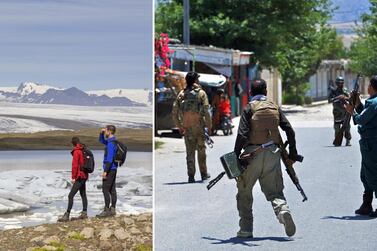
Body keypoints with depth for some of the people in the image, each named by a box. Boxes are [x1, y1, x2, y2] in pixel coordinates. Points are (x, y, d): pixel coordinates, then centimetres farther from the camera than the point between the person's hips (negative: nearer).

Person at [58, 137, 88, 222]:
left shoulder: (76, 152, -14)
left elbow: (75, 165, -17)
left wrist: (73, 177, -12)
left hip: (79, 177, -9)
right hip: (84, 176, 9)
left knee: (70, 196, -11)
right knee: (83, 195, 17)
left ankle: (67, 215, -16)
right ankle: (84, 213, 21)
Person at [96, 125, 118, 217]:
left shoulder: (111, 143, -18)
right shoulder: (113, 141, 13)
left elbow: (109, 158, -23)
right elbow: (102, 140, 32)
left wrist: (105, 171, -23)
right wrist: (101, 133, 12)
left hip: (109, 169, -10)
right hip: (114, 169, 10)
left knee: (105, 190, -6)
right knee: (112, 190, 10)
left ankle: (107, 210, -6)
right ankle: (112, 209, 13)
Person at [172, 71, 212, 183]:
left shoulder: (181, 94, 4)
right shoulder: (201, 93, -5)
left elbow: (174, 112, 2)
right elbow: (206, 112, -12)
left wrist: (179, 126, 11)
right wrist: (209, 126, -4)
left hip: (187, 127, 2)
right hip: (199, 126, -2)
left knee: (190, 152, 7)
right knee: (201, 151, 11)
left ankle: (191, 176, 3)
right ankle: (204, 174, 18)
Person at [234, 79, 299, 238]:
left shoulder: (249, 108, -1)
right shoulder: (275, 107, 12)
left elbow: (242, 134, -11)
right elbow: (289, 130, 6)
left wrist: (235, 155, -9)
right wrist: (293, 152, 13)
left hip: (253, 153, -3)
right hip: (273, 153, 3)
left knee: (244, 191, 11)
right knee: (274, 191, 8)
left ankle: (246, 229, 9)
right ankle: (283, 210, -24)